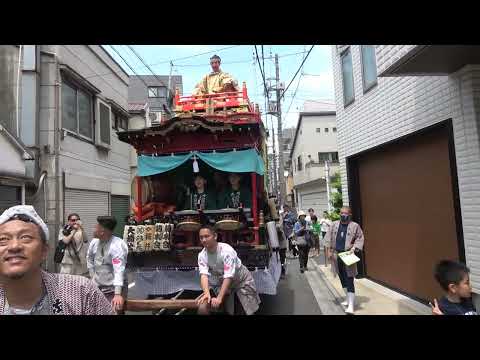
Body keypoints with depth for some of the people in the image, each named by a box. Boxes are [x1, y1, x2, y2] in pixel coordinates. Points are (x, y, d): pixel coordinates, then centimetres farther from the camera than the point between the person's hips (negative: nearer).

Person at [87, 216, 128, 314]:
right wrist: (93, 276, 14)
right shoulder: (94, 242, 0)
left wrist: (118, 294, -40)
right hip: (97, 288, 7)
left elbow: (119, 270, -32)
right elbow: (89, 259, 21)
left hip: (114, 289, -7)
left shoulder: (117, 245, -24)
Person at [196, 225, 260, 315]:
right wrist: (206, 293, -41)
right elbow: (204, 275, -24)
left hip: (242, 283, -4)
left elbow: (228, 277, -34)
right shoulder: (202, 255, -15)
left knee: (244, 311, 3)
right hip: (221, 284, 4)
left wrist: (219, 298, -40)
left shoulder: (226, 251, -30)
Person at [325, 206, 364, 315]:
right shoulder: (334, 225, 5)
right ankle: (348, 298, 35)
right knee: (342, 278, 17)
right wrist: (329, 250, 2)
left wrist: (354, 248, -15)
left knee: (349, 280, -7)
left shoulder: (355, 226, -5)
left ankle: (351, 306, -6)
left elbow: (360, 239, -2)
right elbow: (329, 238, 7)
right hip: (337, 255, 5)